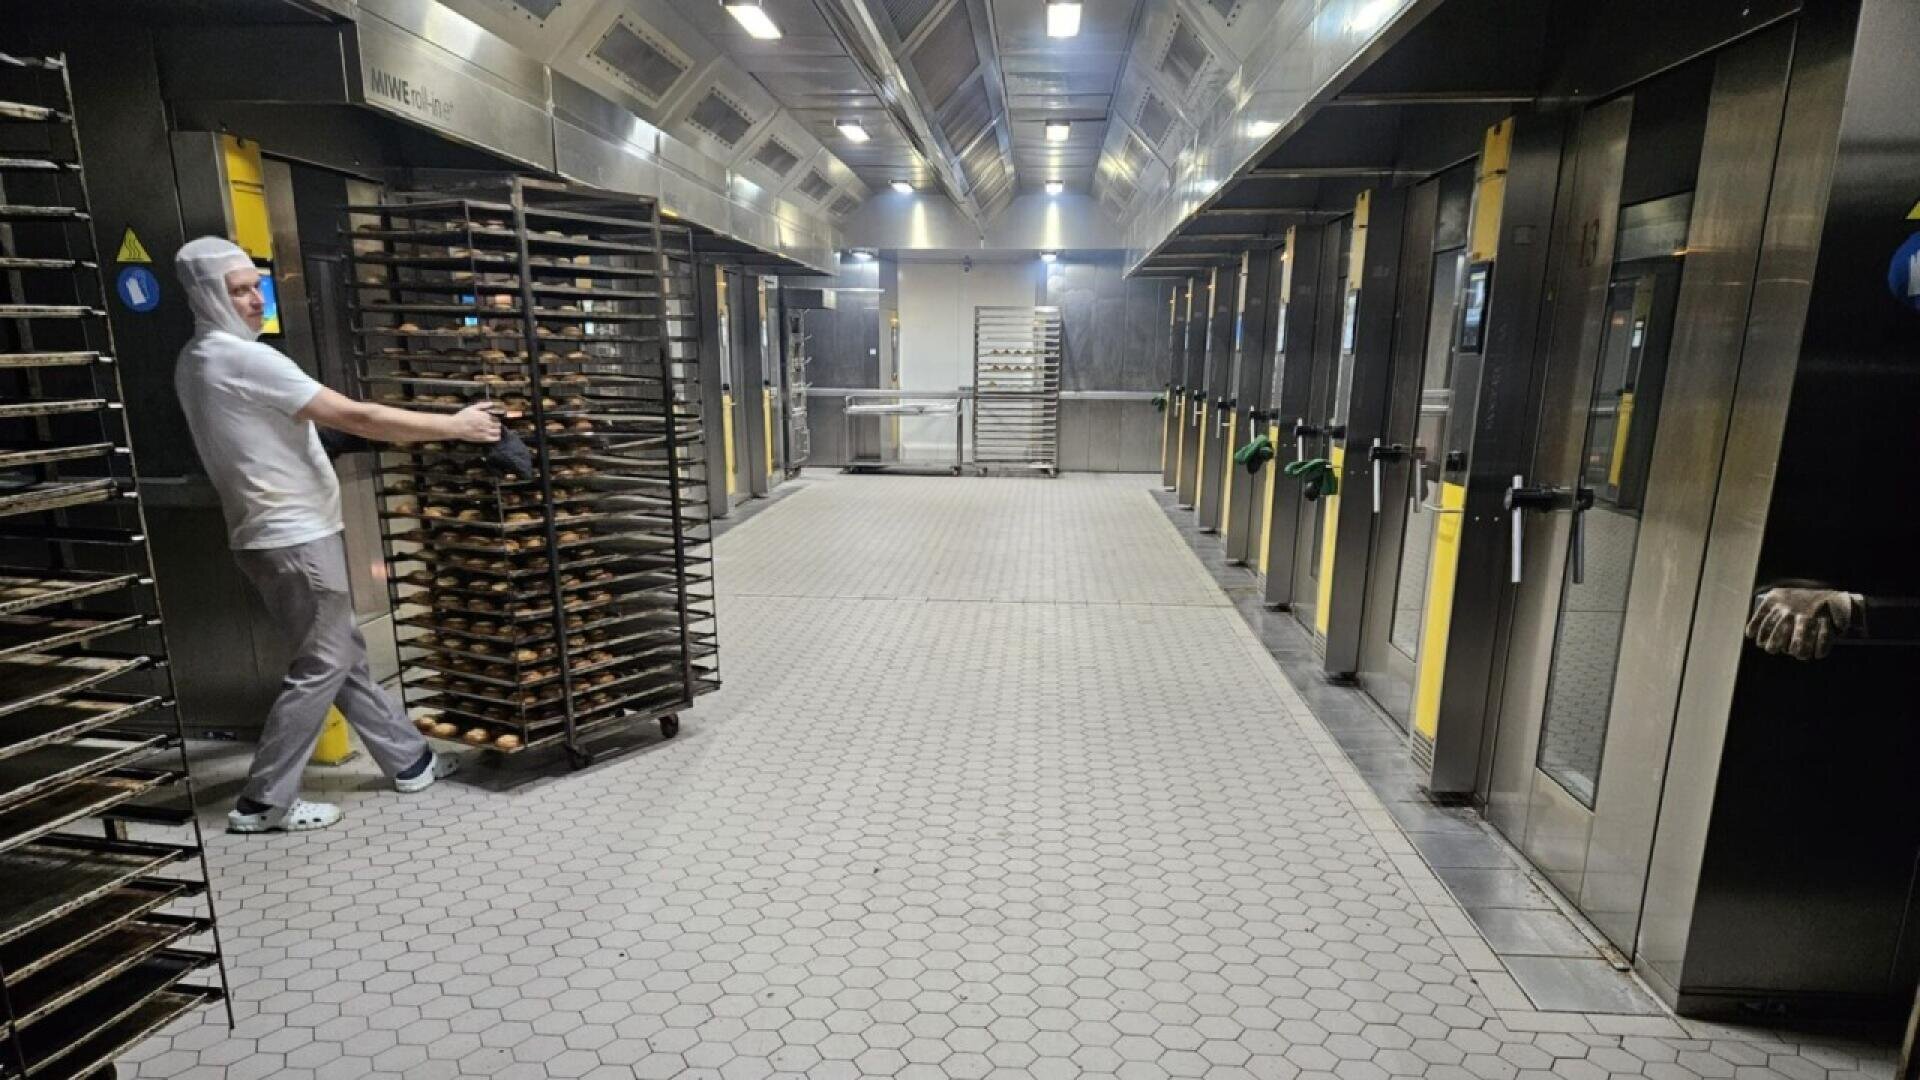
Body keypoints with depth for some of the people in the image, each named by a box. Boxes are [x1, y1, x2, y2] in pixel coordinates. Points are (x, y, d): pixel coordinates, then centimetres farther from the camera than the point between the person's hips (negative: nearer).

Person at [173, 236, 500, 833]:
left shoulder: (196, 361, 13)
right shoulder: (244, 359, -19)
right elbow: (356, 416, -24)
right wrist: (455, 426, -18)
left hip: (278, 534, 10)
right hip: (295, 538, -10)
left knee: (347, 653, 14)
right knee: (322, 667, 0)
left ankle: (410, 761, 24)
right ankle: (263, 802, 10)